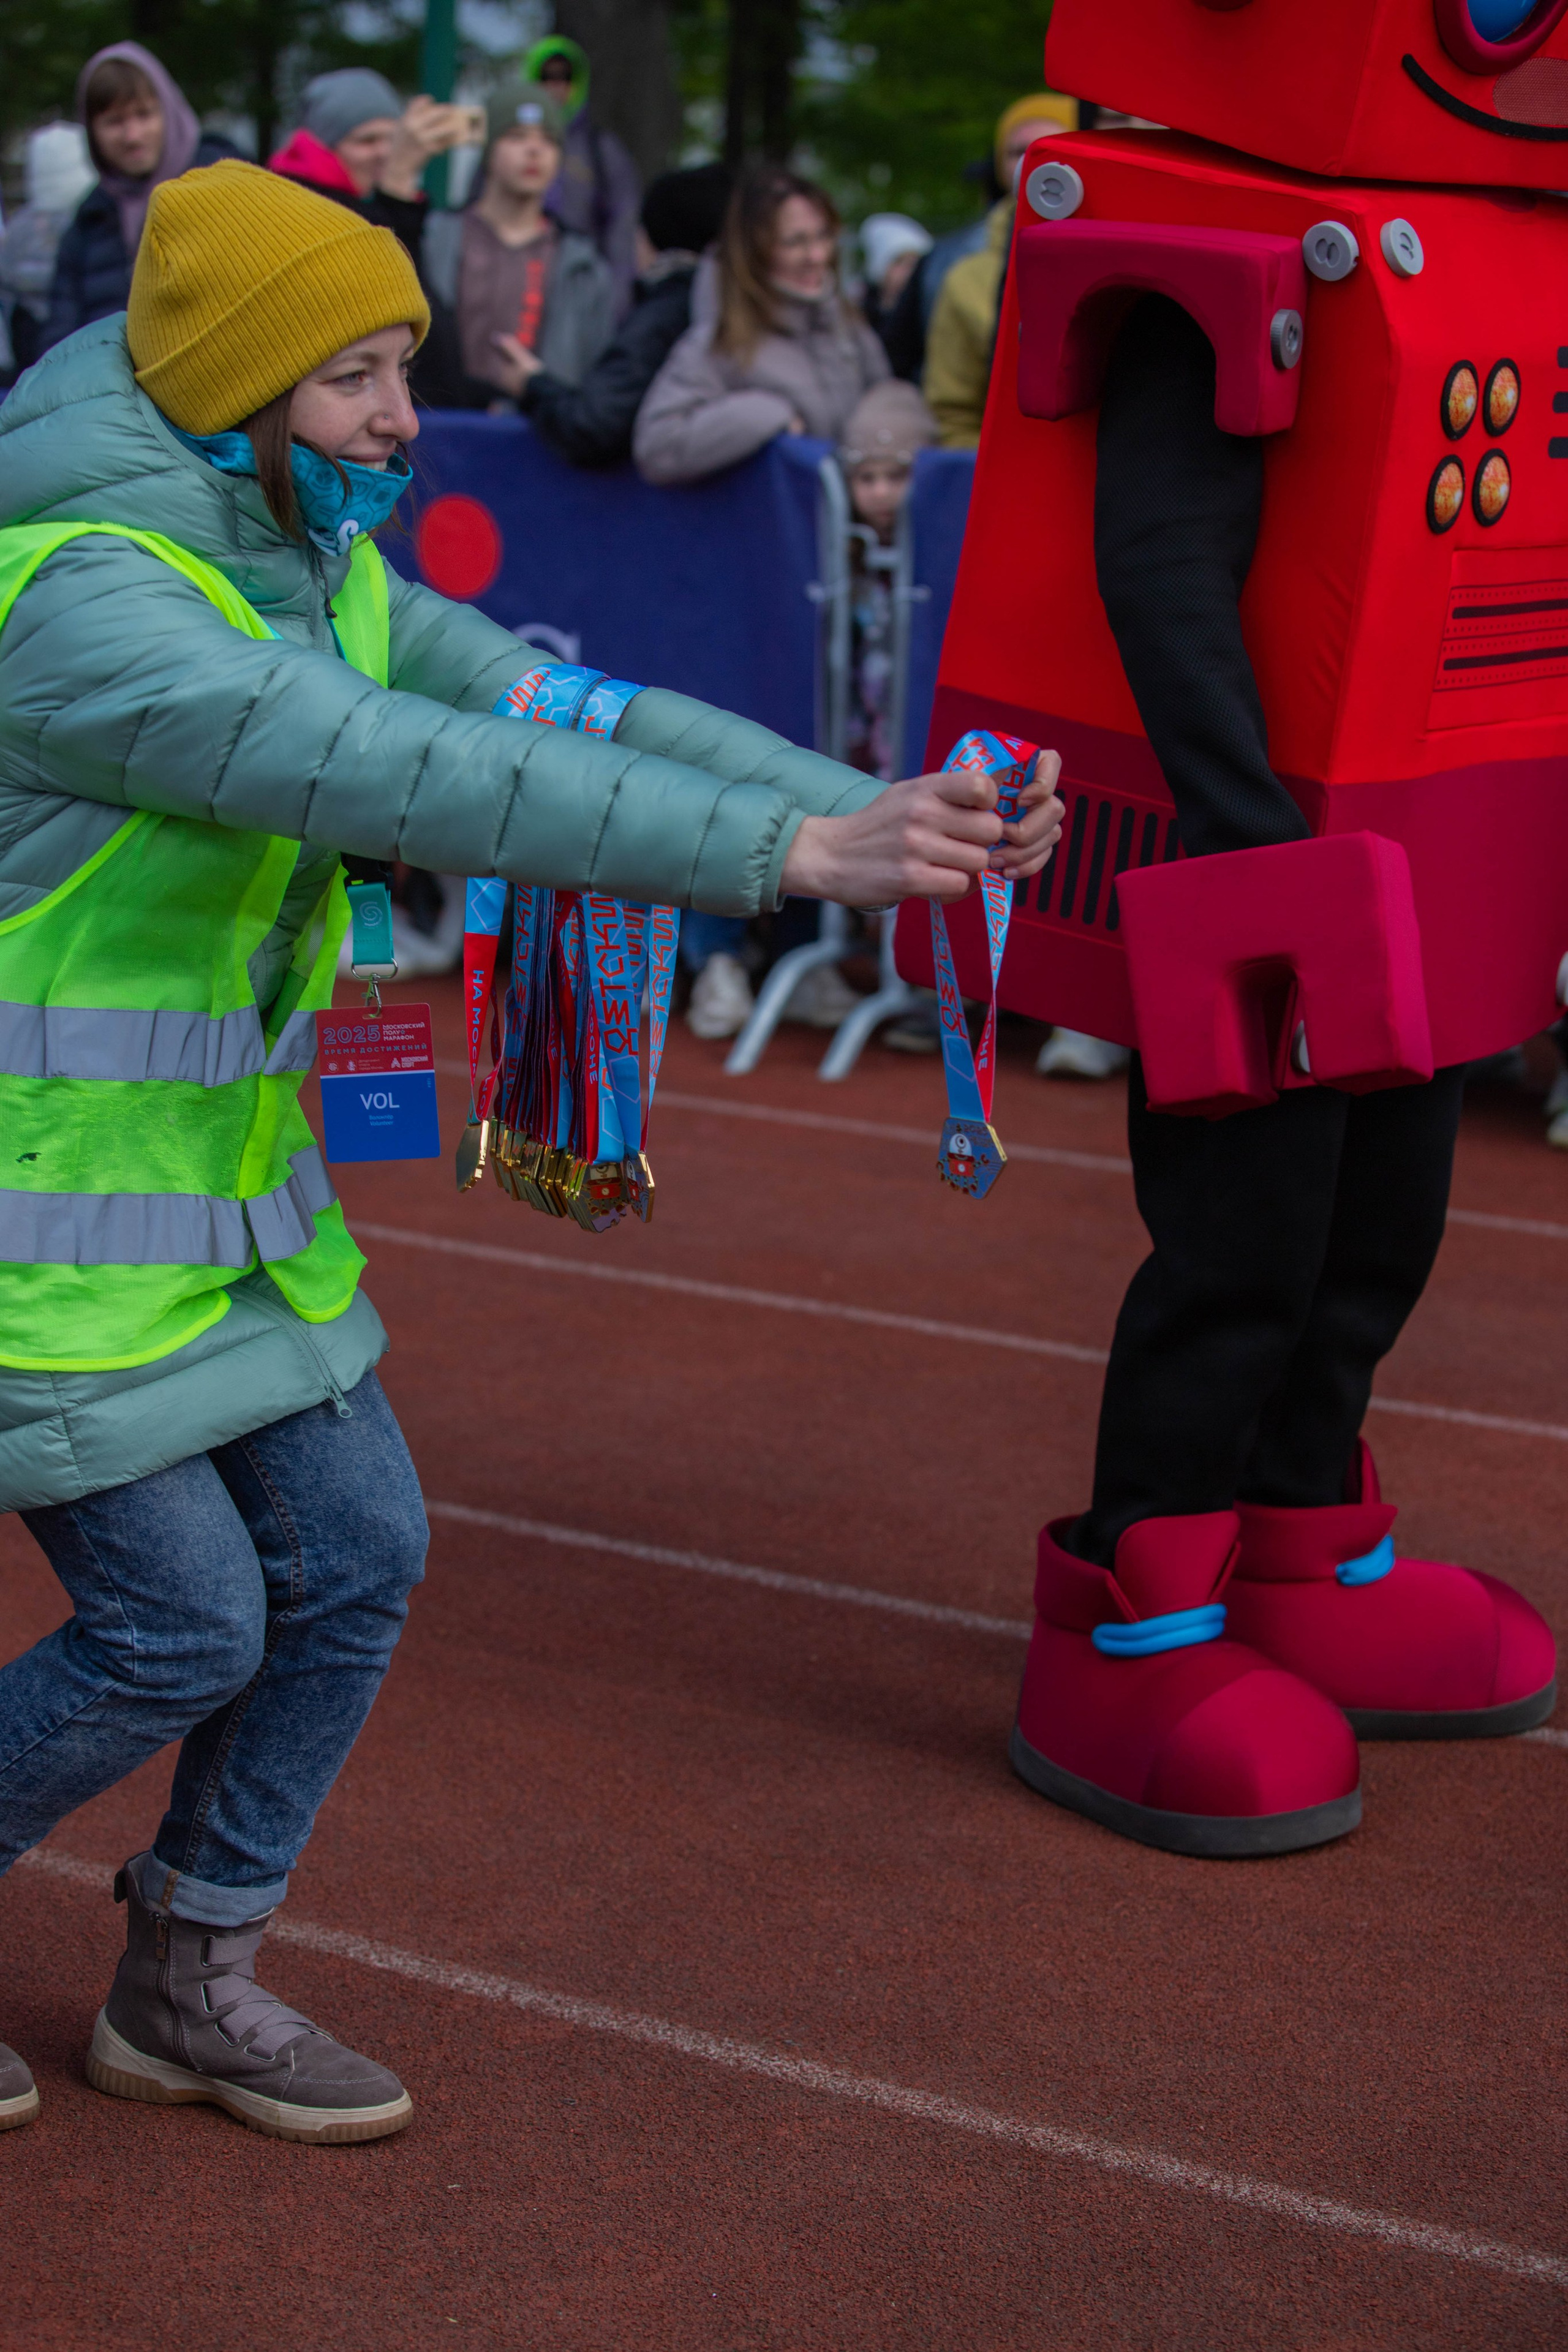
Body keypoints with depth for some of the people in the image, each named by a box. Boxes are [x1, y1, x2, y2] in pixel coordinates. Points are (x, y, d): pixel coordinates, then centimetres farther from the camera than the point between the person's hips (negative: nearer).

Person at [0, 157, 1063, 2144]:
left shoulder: (320, 581, 5)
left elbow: (562, 712, -1)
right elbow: (422, 786, -35)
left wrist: (872, 810, -13)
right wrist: (784, 856, -39)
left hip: (219, 1186, 9)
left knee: (352, 1558, 6)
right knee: (181, 1630, -5)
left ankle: (187, 1985, 23)